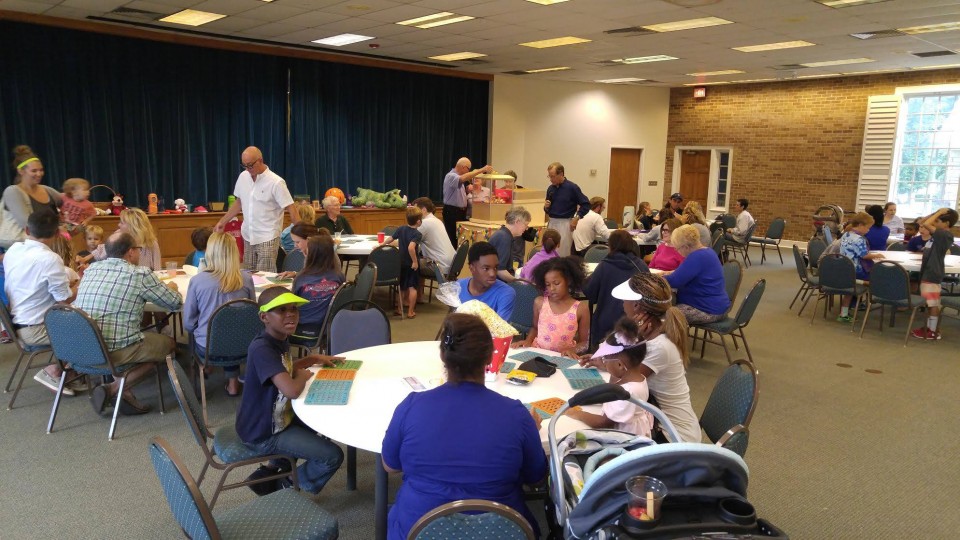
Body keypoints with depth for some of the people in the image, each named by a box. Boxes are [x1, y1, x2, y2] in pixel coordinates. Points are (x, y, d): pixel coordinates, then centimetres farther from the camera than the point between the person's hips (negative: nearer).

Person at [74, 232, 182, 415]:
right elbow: (176, 303, 0)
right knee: (167, 344, 13)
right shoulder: (140, 274, -8)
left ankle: (124, 393, 13)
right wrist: (171, 288, 23)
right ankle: (112, 389, 2)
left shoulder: (92, 268, 10)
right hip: (112, 350, -7)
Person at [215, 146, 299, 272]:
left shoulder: (276, 182, -14)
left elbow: (291, 209, -14)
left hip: (268, 238, -6)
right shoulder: (243, 177, 5)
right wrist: (222, 222, 16)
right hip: (248, 237, 6)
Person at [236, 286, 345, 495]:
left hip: (278, 417, 10)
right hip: (263, 433, -10)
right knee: (333, 456, -11)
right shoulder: (261, 349, -30)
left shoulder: (280, 339, -1)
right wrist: (304, 375, -19)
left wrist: (314, 359, 6)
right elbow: (292, 390, -41)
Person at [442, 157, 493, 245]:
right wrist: (481, 170, -39)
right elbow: (464, 178, -38)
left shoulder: (459, 177, 15)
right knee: (453, 238, -9)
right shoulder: (451, 176, -16)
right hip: (452, 212, -9)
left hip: (461, 211, 9)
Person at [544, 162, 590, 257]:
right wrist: (546, 207, -3)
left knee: (563, 254, -4)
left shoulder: (572, 187, -8)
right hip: (552, 223, 6)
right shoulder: (550, 188, 8)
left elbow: (586, 204, -6)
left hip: (565, 224, -5)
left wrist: (576, 218, -11)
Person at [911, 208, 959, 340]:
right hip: (928, 271, 10)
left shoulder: (946, 235, -16)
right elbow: (922, 223, 18)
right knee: (929, 303, 17)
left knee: (933, 303, -2)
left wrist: (939, 212, -16)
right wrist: (937, 213, 6)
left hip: (932, 273, -10)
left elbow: (926, 224, -28)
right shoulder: (939, 234, 11)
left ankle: (933, 332, 5)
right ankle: (929, 327, 26)